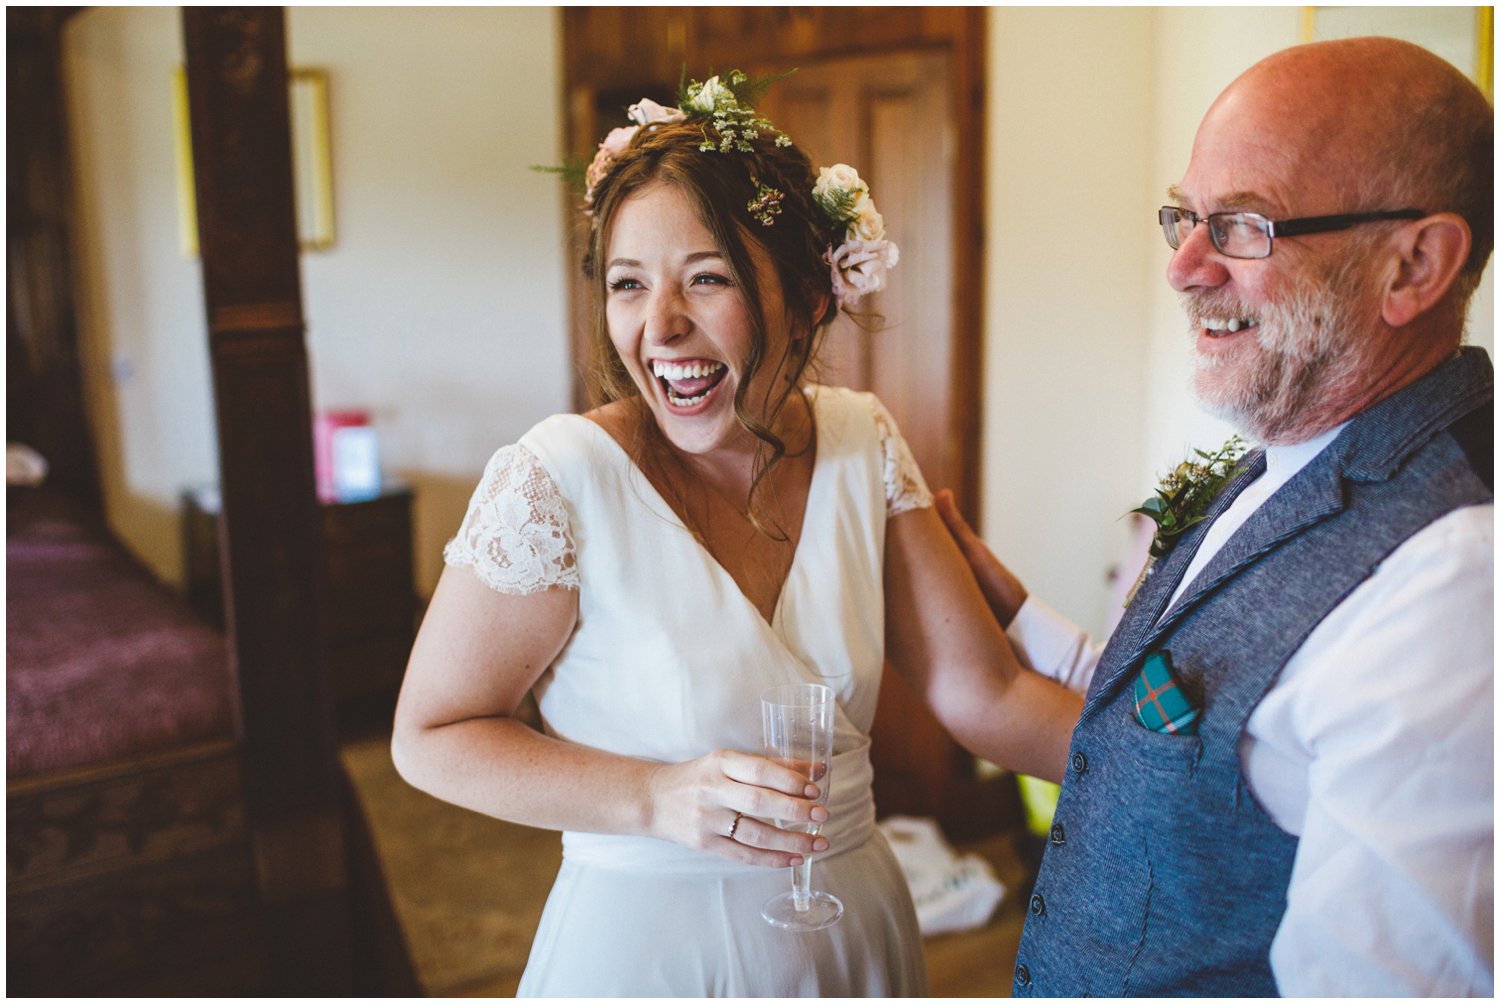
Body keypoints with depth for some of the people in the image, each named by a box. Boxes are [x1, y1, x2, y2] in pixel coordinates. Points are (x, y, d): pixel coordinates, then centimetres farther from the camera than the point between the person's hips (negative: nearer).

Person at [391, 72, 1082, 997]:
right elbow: (431, 737, -12)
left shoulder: (863, 444, -7)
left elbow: (983, 693, -6)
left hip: (856, 928, 5)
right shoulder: (560, 480, -20)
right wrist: (659, 798, -24)